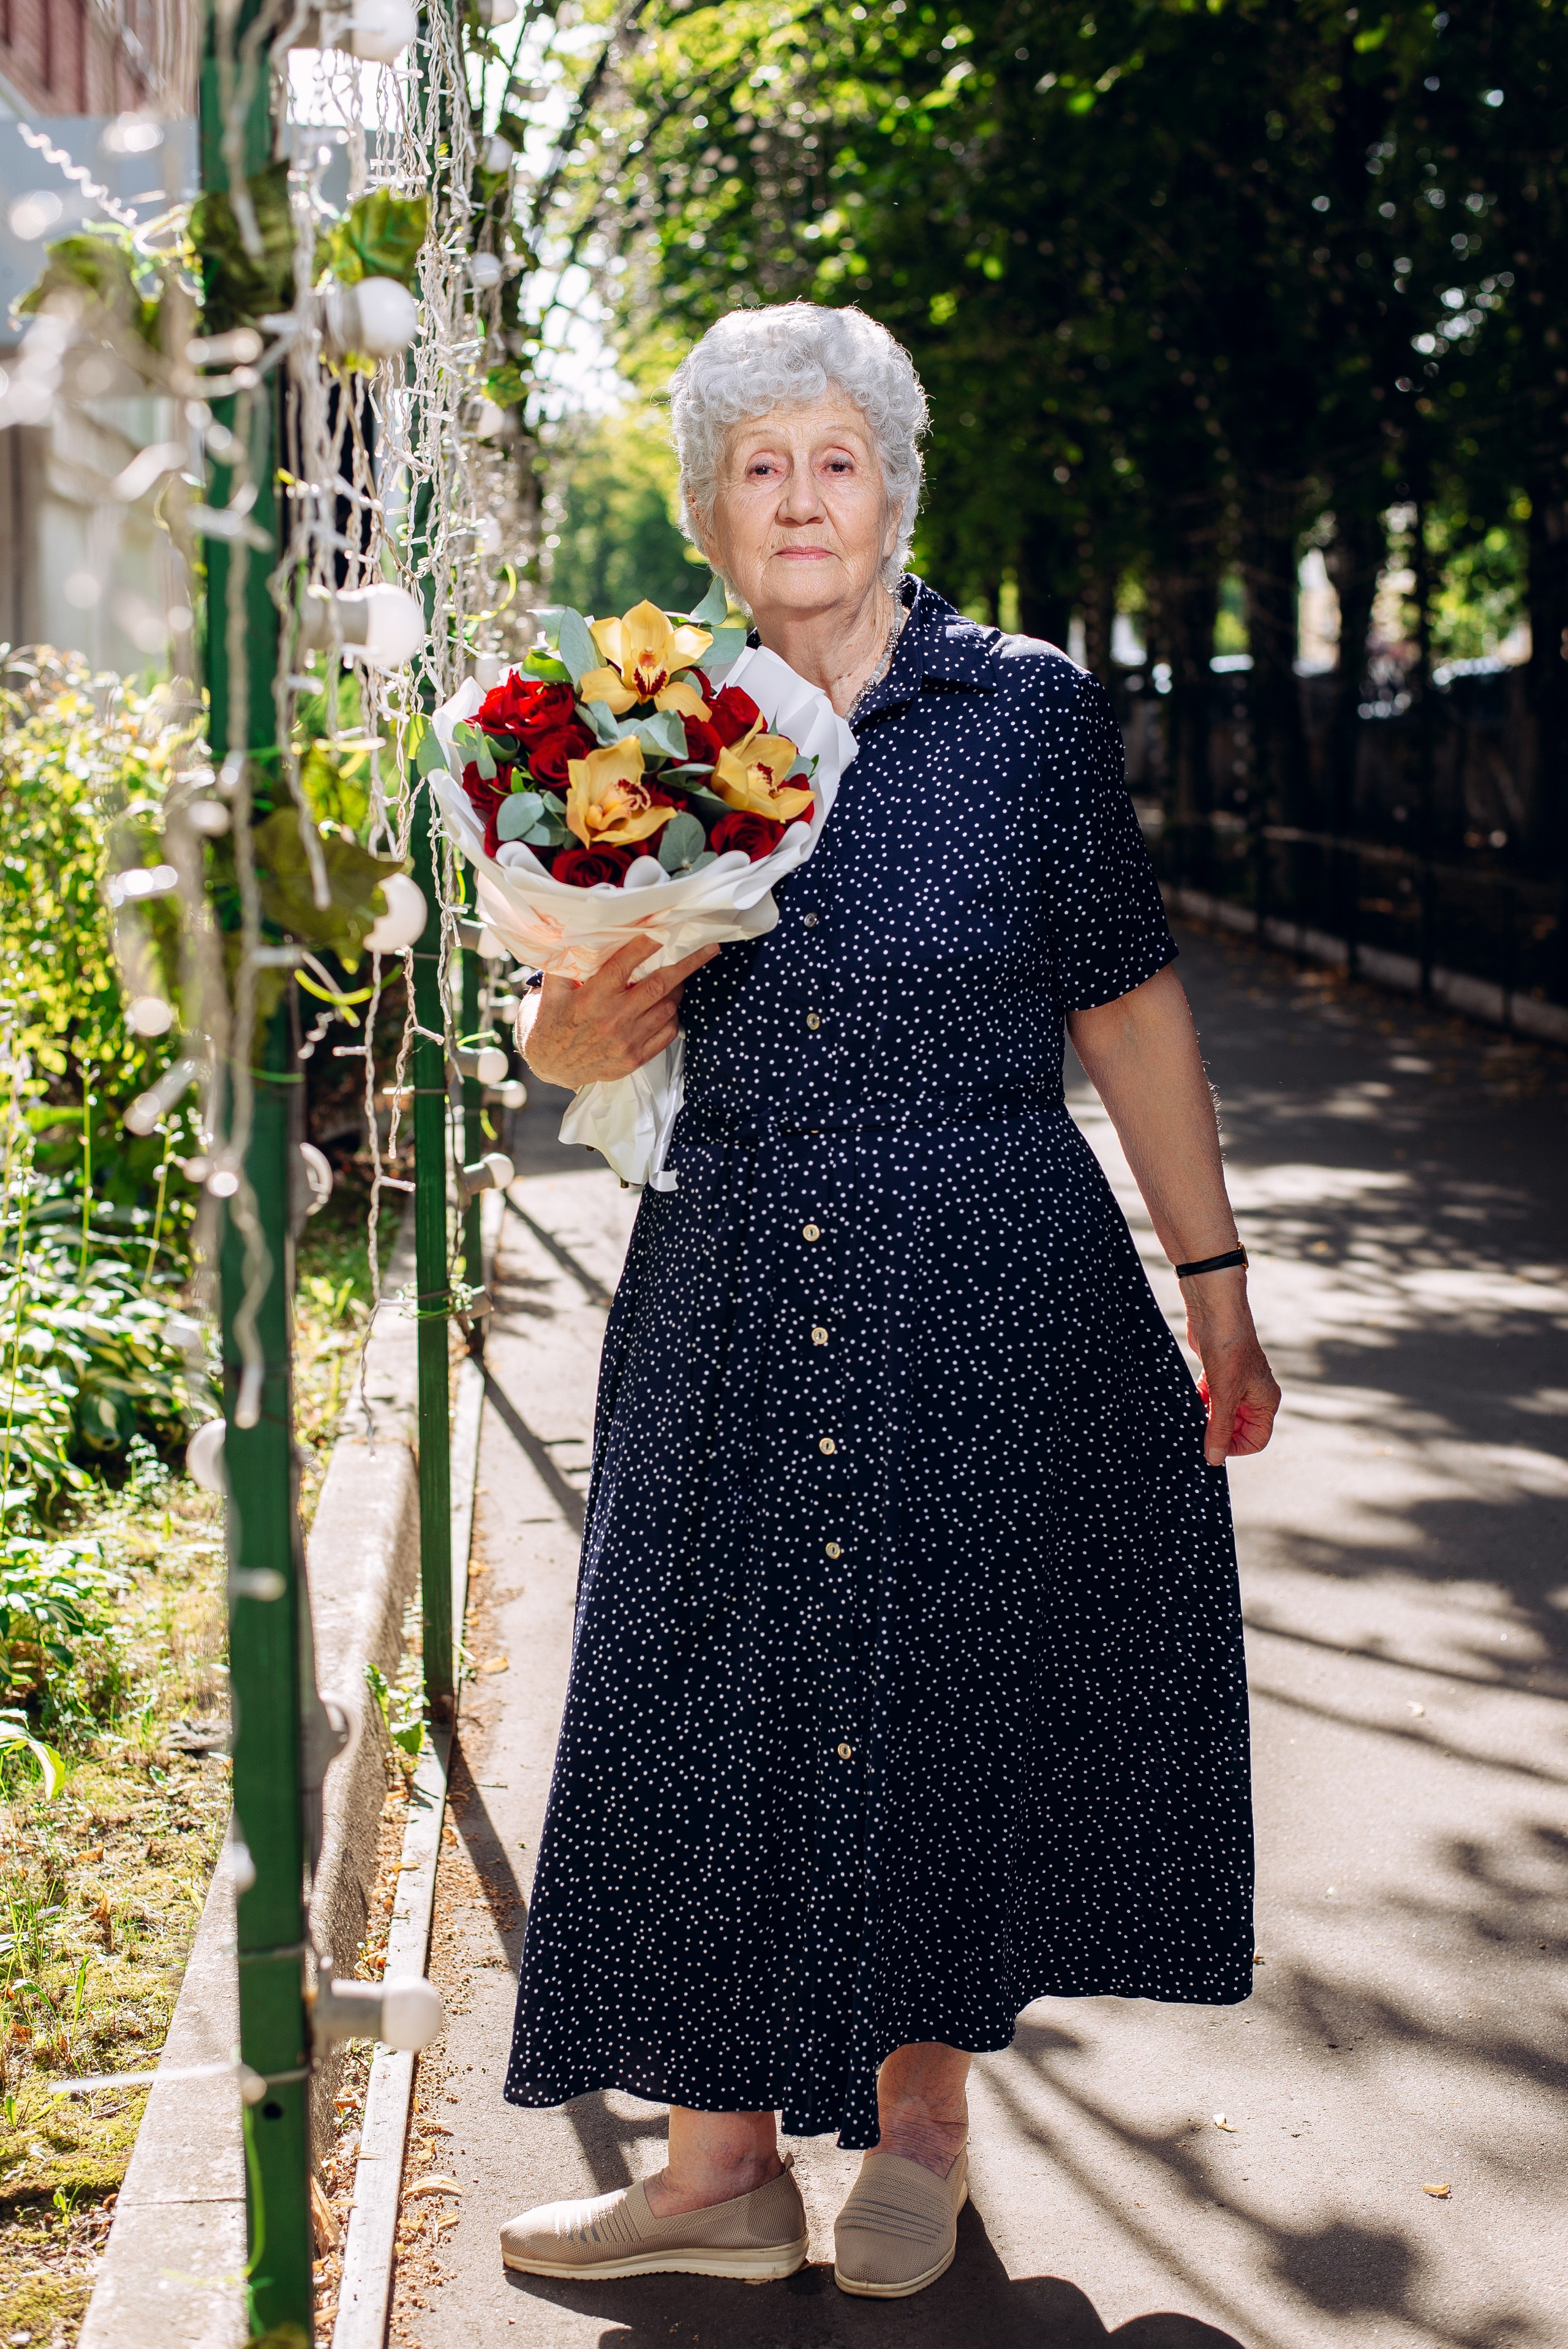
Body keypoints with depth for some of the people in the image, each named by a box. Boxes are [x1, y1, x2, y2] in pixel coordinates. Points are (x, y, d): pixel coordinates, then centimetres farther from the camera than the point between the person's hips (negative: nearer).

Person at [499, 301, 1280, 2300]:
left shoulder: (1030, 710, -2)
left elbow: (1129, 1008, 2)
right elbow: (562, 1042, 10)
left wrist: (1215, 1282, 2)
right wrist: (598, 1018, -14)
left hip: (992, 1304, -2)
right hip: (734, 1306, 2)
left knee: (954, 1687, 8)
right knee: (718, 1697, 5)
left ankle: (919, 2114, 31)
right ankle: (722, 2165, 21)